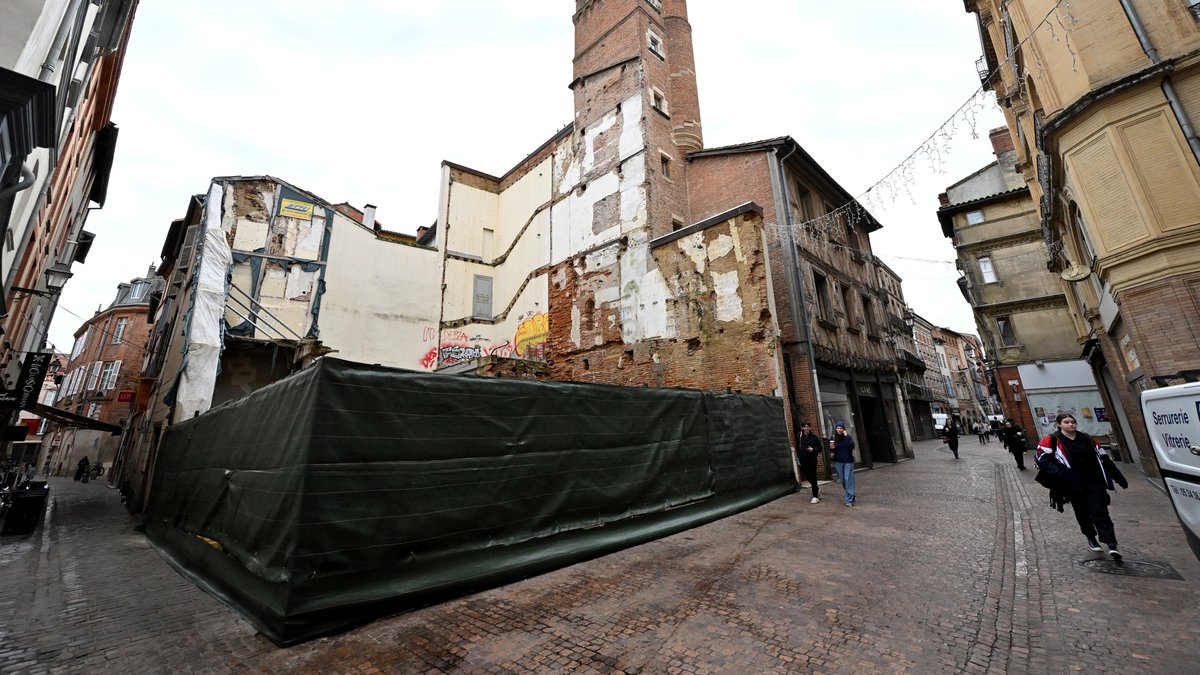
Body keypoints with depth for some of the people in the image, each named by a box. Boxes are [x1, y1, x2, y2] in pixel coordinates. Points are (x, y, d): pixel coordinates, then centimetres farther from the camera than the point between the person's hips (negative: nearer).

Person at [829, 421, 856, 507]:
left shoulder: (848, 437, -4)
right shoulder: (833, 438, 0)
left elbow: (851, 446, -21)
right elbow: (831, 450, 6)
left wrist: (846, 437, -23)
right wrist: (832, 448, -15)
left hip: (848, 461, -3)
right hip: (838, 462, 3)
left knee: (848, 480, -5)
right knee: (843, 480, 10)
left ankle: (849, 500, -1)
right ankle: (851, 495, 33)